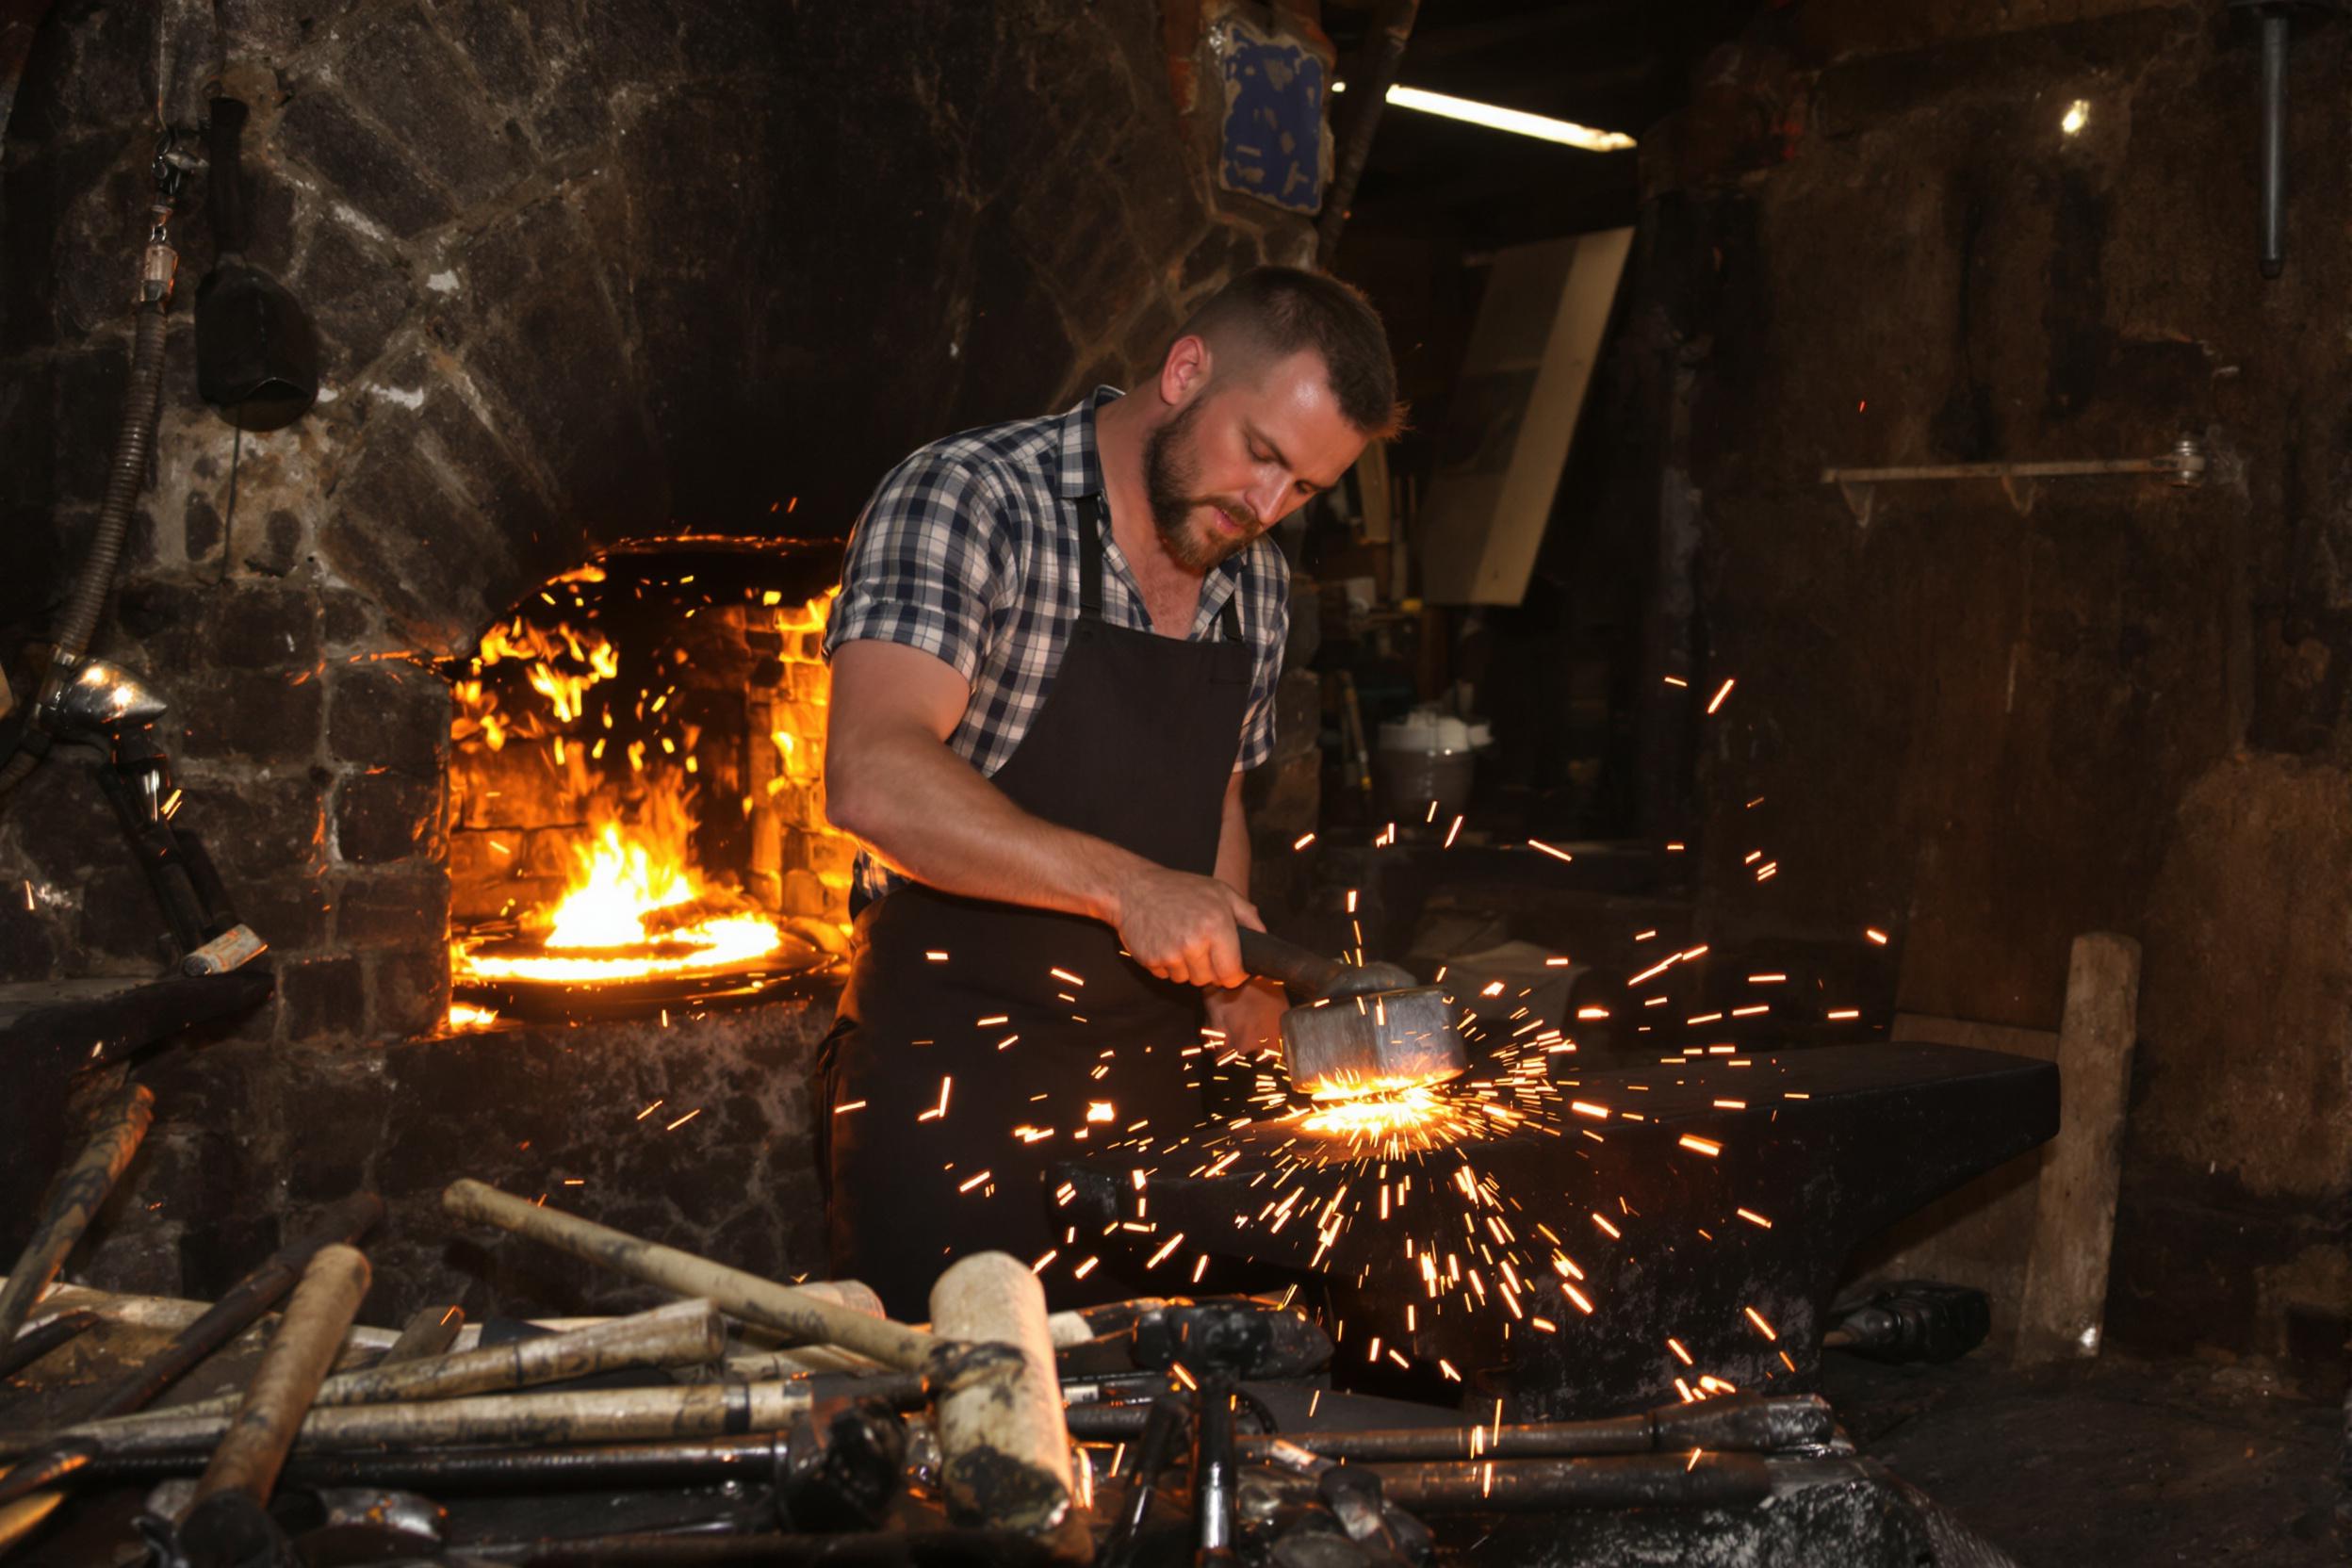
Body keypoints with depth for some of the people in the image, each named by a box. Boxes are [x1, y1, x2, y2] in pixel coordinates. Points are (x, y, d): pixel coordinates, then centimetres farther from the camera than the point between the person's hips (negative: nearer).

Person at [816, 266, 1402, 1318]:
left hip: (1152, 1095, 6)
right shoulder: (966, 501, -14)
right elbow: (872, 777, -27)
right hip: (947, 1072, -6)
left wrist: (1240, 975, 5)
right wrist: (1123, 886, -30)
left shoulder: (1256, 584, 8)